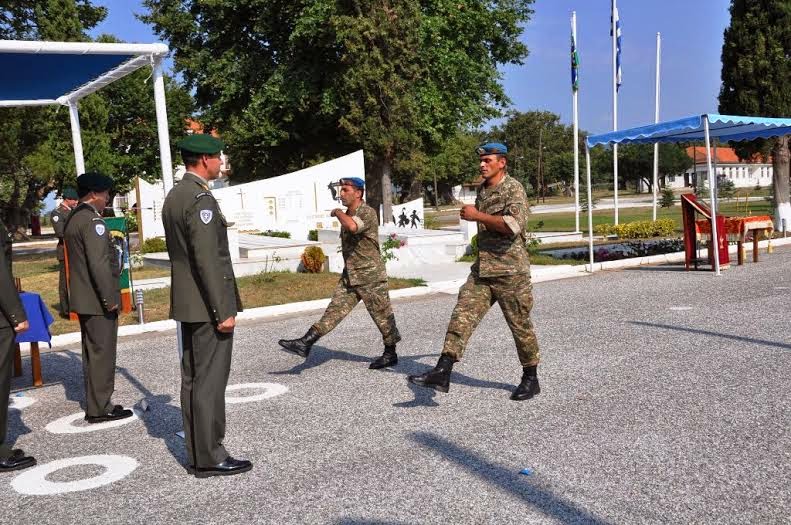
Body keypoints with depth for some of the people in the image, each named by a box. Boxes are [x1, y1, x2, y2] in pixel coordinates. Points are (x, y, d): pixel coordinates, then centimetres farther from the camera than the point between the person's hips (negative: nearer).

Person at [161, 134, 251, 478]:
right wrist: (223, 311, -20)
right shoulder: (201, 199, -17)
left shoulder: (173, 197, 13)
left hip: (186, 303, 10)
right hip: (207, 305, -10)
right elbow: (207, 260, -22)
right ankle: (209, 458, 3)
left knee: (193, 379, 13)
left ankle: (198, 452, 21)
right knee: (210, 381, -4)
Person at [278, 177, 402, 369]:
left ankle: (390, 354, 20)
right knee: (335, 310, 0)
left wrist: (338, 212, -21)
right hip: (349, 275, 8)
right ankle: (305, 343, -8)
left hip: (370, 276, -8)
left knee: (382, 316, 5)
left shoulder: (368, 213, -16)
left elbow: (352, 227, -38)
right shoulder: (347, 215, 12)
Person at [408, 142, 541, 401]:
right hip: (482, 269, 7)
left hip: (510, 270, -7)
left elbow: (514, 225, -26)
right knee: (462, 315, -7)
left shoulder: (513, 188, -9)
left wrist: (477, 215, -21)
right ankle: (442, 371, -12)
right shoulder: (482, 190, 16)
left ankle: (531, 379, 21)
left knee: (520, 325, 4)